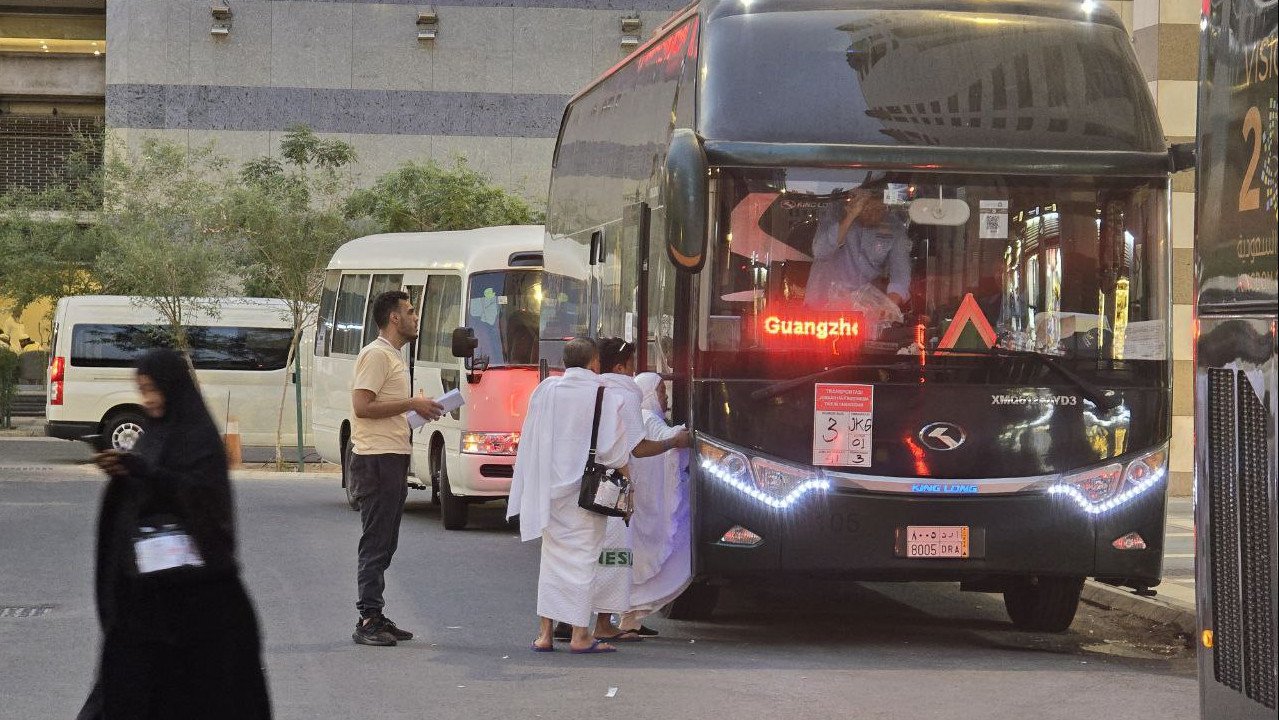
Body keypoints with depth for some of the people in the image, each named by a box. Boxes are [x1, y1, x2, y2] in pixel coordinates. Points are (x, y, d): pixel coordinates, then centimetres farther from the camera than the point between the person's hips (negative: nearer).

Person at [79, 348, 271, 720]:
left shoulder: (200, 436, -9)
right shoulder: (154, 433, 13)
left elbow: (200, 492, -20)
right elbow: (138, 493, 16)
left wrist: (140, 469, -27)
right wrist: (120, 472, -6)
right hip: (145, 569, 7)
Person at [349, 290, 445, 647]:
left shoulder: (393, 356, 21)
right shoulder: (376, 355, -12)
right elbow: (362, 406, -20)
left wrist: (419, 411, 11)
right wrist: (412, 404, -15)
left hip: (393, 460, 10)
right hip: (377, 459, -10)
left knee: (384, 545, 12)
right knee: (376, 543, -9)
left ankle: (375, 617, 16)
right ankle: (368, 621, -8)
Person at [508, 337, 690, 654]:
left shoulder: (545, 390, 2)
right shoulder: (607, 396, -8)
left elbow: (531, 443, 11)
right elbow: (637, 448, -4)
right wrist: (674, 443, 12)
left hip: (548, 490, 4)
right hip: (584, 491, -3)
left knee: (551, 557, 11)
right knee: (582, 557, 1)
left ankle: (545, 633, 9)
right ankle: (580, 635, -1)